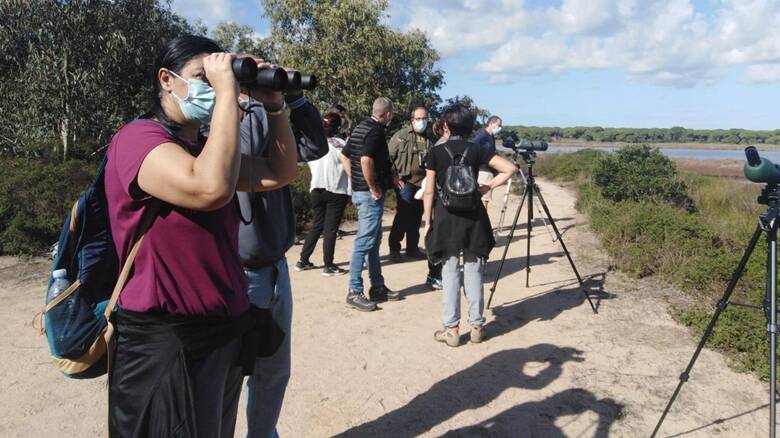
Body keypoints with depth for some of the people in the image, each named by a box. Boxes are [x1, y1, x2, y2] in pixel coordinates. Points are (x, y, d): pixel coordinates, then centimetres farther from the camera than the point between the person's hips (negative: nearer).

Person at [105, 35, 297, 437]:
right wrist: (227, 93, -26)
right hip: (165, 341, -8)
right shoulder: (138, 138, -15)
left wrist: (274, 104, 1)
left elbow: (279, 174, 12)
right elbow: (211, 189, -34)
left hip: (226, 330, 9)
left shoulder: (205, 149, 12)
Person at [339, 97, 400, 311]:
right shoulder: (376, 130, -15)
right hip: (371, 194, -10)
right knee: (365, 242, -5)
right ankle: (354, 292, 2)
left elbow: (344, 156, 18)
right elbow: (366, 160, -28)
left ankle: (378, 287, 24)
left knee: (374, 241, 15)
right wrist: (373, 188, -18)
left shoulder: (361, 127, 13)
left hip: (359, 190, 10)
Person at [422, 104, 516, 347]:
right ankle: (476, 326, 17)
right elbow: (509, 168, -5)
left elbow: (429, 191, -5)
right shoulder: (476, 150, 0)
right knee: (473, 272, 9)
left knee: (450, 273, 4)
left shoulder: (436, 152, -5)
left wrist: (427, 222, 2)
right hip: (473, 217, 2)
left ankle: (451, 329, 8)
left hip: (445, 217, -2)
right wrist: (487, 187, 1)